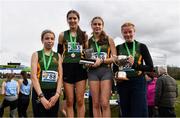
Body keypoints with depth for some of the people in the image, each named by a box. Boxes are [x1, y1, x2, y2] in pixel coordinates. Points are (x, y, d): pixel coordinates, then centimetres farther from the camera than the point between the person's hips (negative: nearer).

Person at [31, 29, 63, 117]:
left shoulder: (58, 56, 11)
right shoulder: (36, 55, 4)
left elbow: (60, 76, 5)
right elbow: (33, 76, -6)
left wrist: (57, 94, -9)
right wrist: (41, 96, -15)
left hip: (54, 94, 3)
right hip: (39, 92, -2)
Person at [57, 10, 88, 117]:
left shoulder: (84, 35, 9)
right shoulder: (63, 35, 7)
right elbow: (59, 54, 9)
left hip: (80, 68, 0)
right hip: (67, 68, 0)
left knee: (80, 101, 2)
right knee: (69, 101, 3)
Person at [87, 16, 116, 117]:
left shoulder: (109, 39, 6)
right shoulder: (88, 41, 12)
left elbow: (115, 58, 1)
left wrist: (101, 61, -13)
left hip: (106, 71, -2)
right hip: (93, 72, 2)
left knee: (105, 103, -8)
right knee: (96, 104, 3)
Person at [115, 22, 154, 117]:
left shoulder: (141, 47, 4)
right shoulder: (118, 48, 10)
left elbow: (150, 67, -1)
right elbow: (114, 68, 15)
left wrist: (134, 65, -17)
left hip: (138, 82, -2)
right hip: (123, 83, 3)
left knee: (140, 112, -6)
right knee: (125, 113, 10)